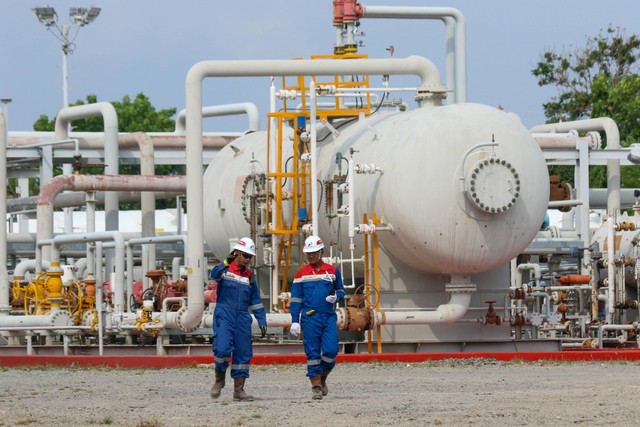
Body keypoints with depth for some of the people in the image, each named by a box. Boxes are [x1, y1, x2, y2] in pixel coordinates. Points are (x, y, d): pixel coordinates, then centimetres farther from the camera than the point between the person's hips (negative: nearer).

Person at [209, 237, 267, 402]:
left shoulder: (249, 277, 17)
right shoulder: (225, 270, 1)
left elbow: (256, 302, 20)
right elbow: (214, 275, -23)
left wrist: (262, 322, 12)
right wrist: (226, 263, -40)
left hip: (242, 319, 5)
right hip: (224, 317, -5)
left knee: (243, 353, 1)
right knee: (222, 349, -19)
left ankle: (239, 390, 7)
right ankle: (219, 379, 6)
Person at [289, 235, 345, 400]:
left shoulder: (332, 271, 9)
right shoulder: (301, 274, 7)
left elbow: (341, 290, 19)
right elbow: (296, 299, 8)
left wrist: (336, 297, -6)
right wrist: (294, 321, 1)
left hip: (329, 317, 1)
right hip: (309, 317, -1)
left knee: (330, 350, -10)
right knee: (313, 353, -3)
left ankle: (322, 379, 14)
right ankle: (316, 386, 2)